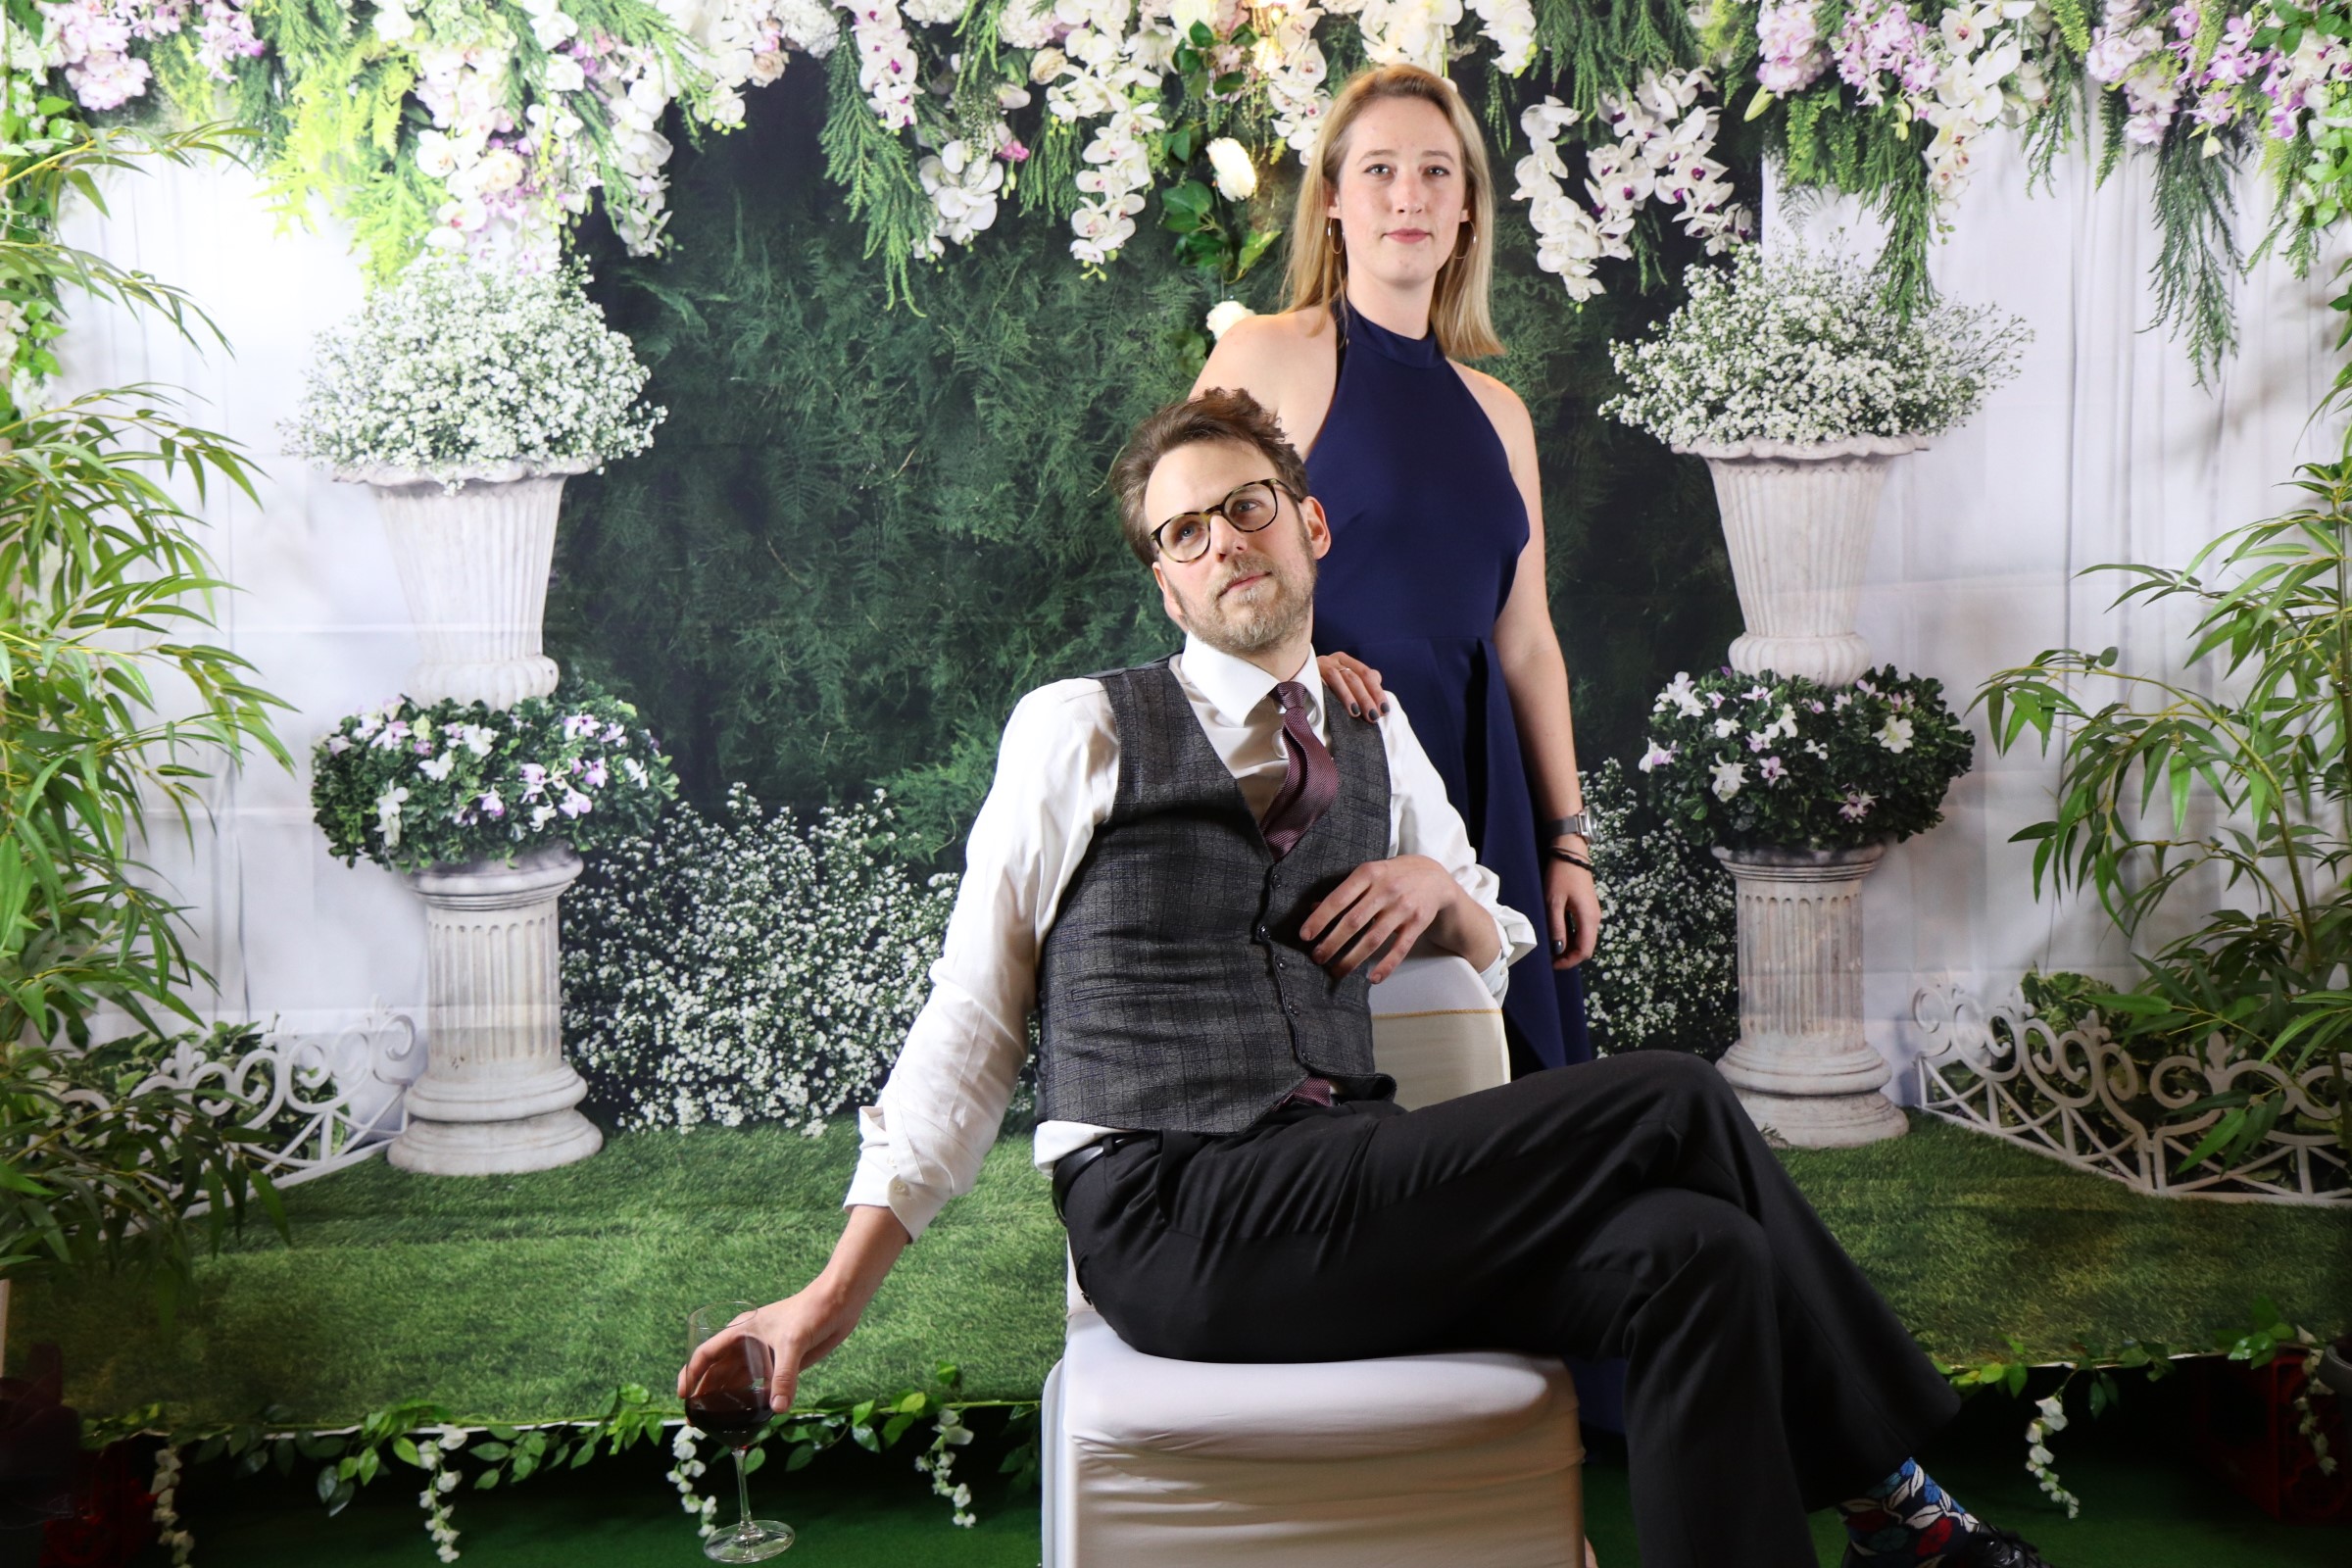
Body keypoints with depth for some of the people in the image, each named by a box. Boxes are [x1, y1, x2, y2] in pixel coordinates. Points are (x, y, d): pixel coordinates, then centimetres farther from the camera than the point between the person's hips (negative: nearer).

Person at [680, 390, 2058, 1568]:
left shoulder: (1377, 743, 19)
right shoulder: (1081, 730, 5)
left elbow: (1502, 955, 30)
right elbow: (973, 1014, 5)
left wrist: (1441, 888, 4)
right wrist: (843, 1289, 0)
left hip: (1339, 1198, 6)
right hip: (1170, 1229, -6)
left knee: (1693, 1259, -21)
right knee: (1671, 1103, -17)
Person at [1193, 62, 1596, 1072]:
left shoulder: (1498, 413, 15)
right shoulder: (1267, 356, 0)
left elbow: (1527, 643, 15)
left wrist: (1568, 840, 11)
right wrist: (1292, 663, -20)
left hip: (1475, 777, 5)